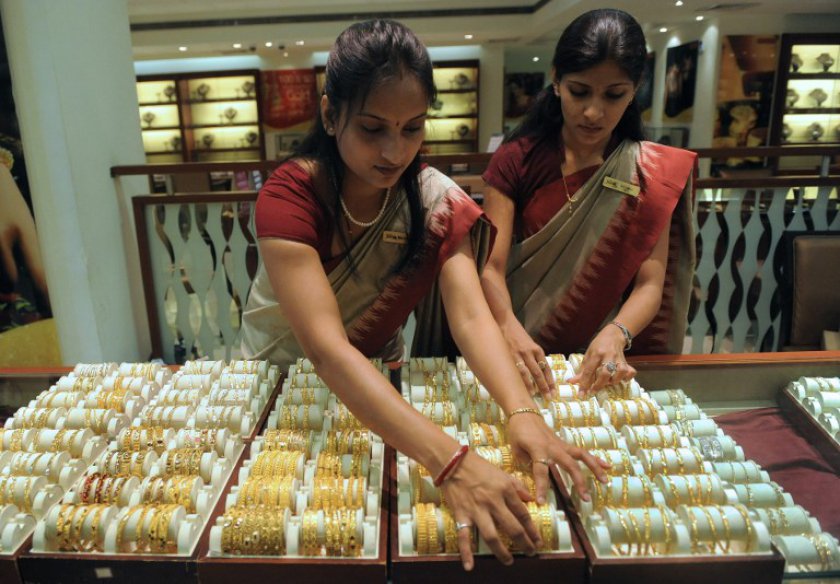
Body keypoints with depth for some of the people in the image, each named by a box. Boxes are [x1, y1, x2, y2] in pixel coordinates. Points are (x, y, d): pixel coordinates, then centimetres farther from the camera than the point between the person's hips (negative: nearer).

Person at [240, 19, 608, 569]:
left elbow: (471, 315, -27)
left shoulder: (439, 201, -15)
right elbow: (326, 347, -39)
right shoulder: (290, 196, -27)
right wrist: (451, 461, -49)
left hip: (378, 379, 2)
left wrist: (522, 413, -46)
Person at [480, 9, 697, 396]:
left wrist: (615, 335, -27)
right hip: (520, 357, -1)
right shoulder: (516, 160, -4)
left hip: (599, 363, 2)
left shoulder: (652, 172, -1)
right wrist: (511, 330, -31)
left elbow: (650, 284, -6)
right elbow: (492, 266, -12)